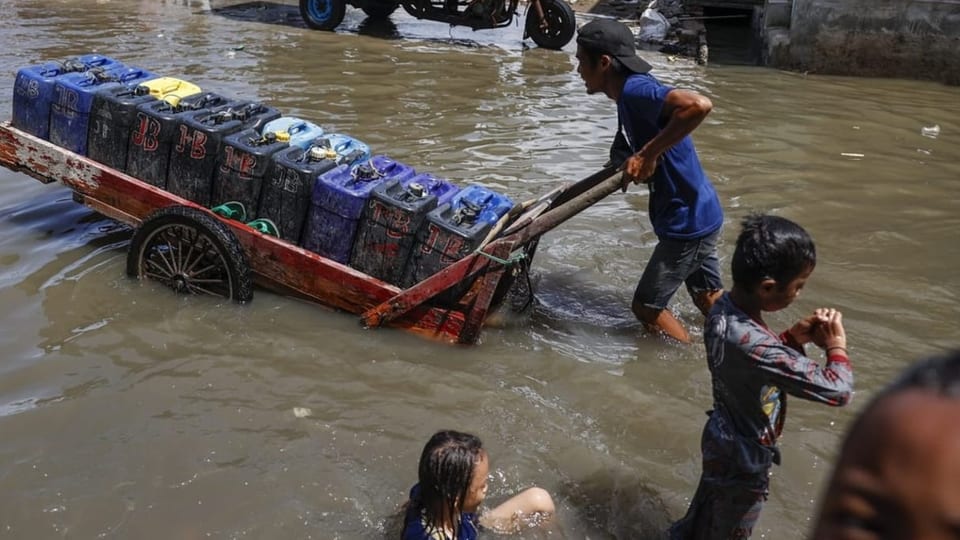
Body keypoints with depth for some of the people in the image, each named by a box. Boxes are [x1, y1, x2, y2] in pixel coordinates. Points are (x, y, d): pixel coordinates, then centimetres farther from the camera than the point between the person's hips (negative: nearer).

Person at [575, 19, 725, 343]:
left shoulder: (635, 90, -21)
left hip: (687, 221, -10)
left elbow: (699, 105, -37)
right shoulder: (630, 97, 9)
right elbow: (621, 164, 16)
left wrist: (648, 154, -31)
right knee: (712, 301, 22)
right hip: (698, 216, 10)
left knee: (647, 306, 5)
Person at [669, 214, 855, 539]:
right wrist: (836, 345, -19)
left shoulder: (724, 308, -13)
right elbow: (837, 390, -37)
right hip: (743, 459, -7)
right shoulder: (754, 346, -40)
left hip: (723, 439, 7)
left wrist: (793, 337, -9)